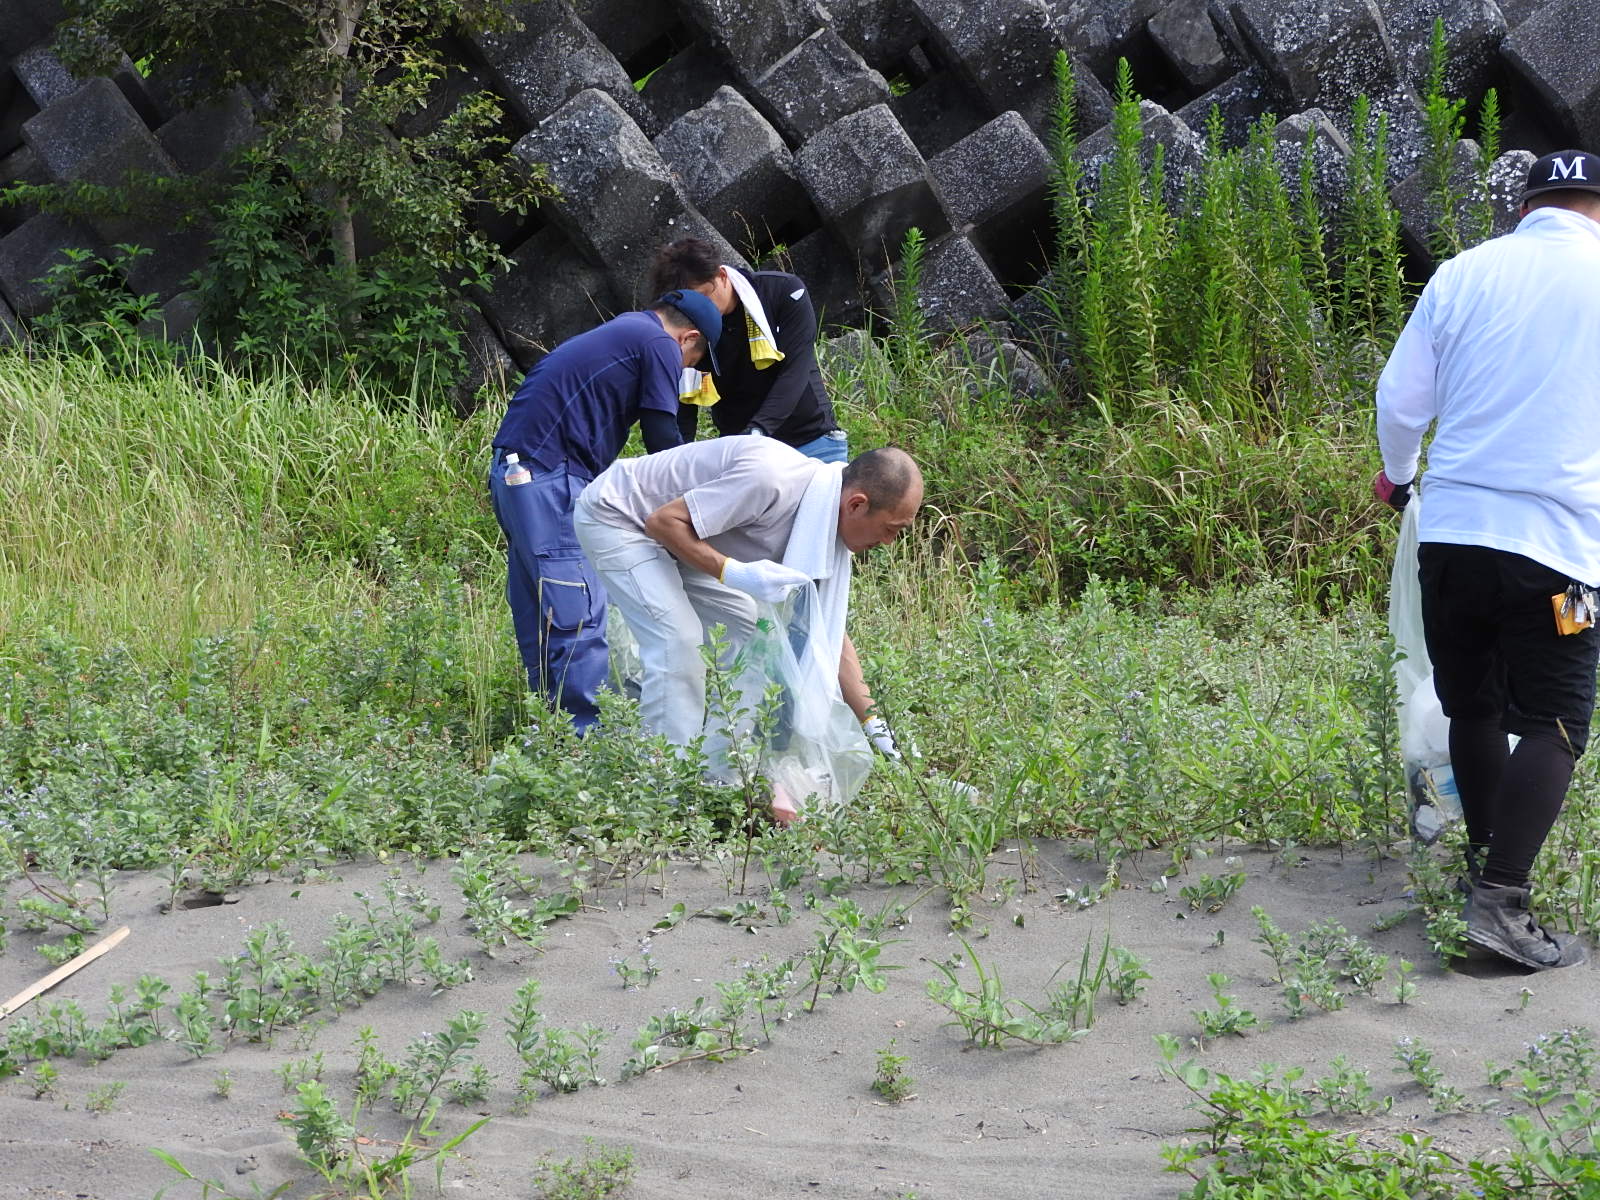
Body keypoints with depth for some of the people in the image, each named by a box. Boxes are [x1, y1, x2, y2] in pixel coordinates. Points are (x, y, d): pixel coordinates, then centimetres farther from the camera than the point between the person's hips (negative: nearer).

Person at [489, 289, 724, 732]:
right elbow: (662, 439, -4)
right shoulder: (660, 345, -2)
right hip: (550, 476, -10)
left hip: (514, 471, 10)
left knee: (539, 615, 13)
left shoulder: (616, 332, 27)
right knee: (580, 617, -8)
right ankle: (589, 734, -8)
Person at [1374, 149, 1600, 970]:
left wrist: (1398, 476, 29)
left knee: (1474, 709, 17)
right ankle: (1500, 902, -12)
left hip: (1451, 531, 4)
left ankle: (1486, 864, 27)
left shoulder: (1465, 272, 5)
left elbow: (1400, 399, 10)